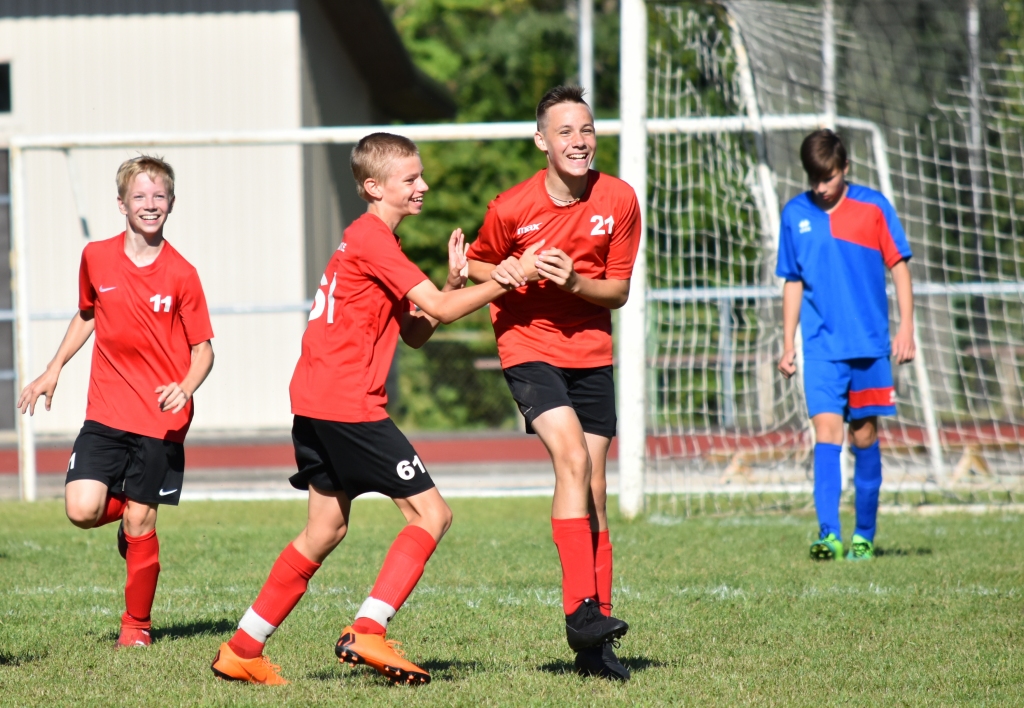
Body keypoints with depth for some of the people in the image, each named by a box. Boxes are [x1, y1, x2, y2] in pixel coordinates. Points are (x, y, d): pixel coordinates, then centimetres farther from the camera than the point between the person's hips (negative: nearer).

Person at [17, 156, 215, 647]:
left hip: (160, 420, -2)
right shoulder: (96, 258, 3)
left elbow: (203, 349, -2)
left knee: (140, 523, -1)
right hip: (106, 414, 2)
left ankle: (137, 624, 18)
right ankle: (126, 514, 21)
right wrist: (53, 371, 19)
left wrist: (185, 388, -21)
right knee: (82, 509, -15)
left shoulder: (180, 275, -6)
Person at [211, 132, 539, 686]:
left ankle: (242, 648, 15)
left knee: (327, 527, 15)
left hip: (314, 401, 10)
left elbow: (415, 332, 20)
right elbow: (440, 310, -17)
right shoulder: (373, 240, -11)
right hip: (347, 405, -10)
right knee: (431, 513, -7)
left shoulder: (368, 238, 22)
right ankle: (367, 632, -14)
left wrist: (454, 282, 6)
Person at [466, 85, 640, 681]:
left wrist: (573, 281, -19)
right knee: (573, 456, -25)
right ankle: (582, 609, -27)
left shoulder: (619, 200, -6)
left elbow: (618, 291, -1)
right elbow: (476, 266, 6)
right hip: (528, 347, -3)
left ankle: (594, 643, 9)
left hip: (591, 353, 3)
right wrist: (498, 274, -16)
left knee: (594, 492, 4)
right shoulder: (511, 208, -12)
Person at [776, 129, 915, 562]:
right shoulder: (795, 214, 6)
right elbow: (793, 283, 13)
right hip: (822, 346, 0)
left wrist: (906, 328, -3)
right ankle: (828, 533, -20)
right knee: (826, 431, -13)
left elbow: (899, 266, 4)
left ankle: (865, 534, 16)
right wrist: (788, 345, 11)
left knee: (864, 435, 6)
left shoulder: (873, 207, 0)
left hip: (869, 343, 0)